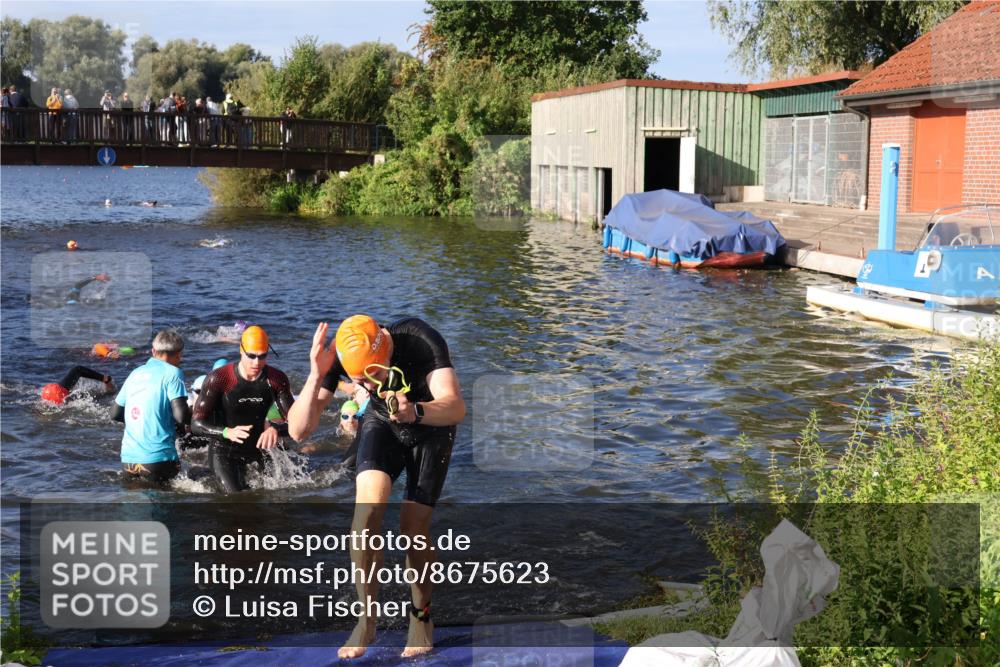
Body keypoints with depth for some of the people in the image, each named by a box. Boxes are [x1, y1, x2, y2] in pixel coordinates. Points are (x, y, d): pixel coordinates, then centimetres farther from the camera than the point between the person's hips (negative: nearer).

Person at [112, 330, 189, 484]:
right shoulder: (172, 372, -4)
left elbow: (116, 414, 18)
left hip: (128, 459, 6)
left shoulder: (135, 373, 15)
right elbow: (181, 416, -13)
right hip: (157, 458, -6)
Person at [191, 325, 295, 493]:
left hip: (257, 450, 4)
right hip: (224, 453, -4)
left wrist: (276, 429, -34)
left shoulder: (277, 379, -10)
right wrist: (227, 432, -36)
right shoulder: (218, 379, -19)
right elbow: (196, 423, -17)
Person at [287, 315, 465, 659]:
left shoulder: (421, 340, -37)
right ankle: (366, 620, -12)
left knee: (413, 527, -10)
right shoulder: (338, 355, -27)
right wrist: (315, 377, -46)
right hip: (381, 424, 2)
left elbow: (456, 407, -47)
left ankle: (421, 617, 16)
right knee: (368, 501, -24)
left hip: (432, 427, -2)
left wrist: (415, 411, -67)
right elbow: (298, 430, -30)